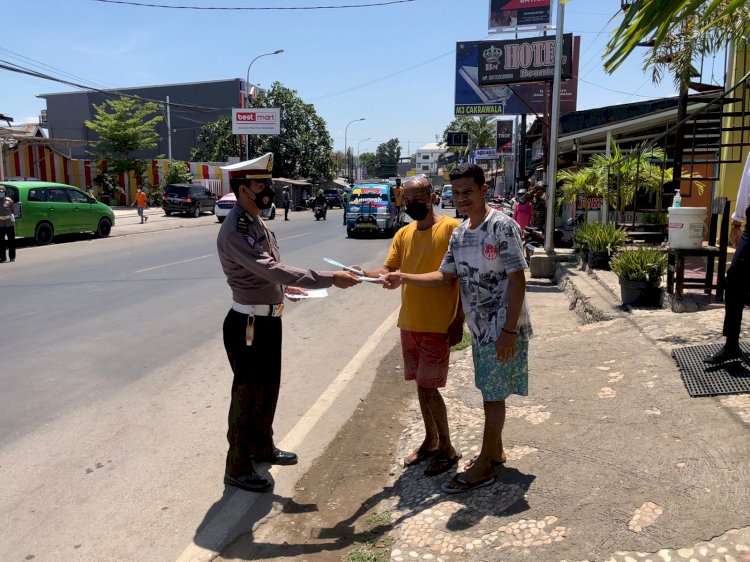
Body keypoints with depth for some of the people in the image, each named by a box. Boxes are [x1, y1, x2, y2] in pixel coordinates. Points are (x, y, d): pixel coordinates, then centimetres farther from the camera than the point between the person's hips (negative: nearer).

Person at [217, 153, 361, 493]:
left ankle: (262, 447, 40)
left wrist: (282, 288, 10)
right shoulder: (235, 230, -22)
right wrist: (330, 279, -35)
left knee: (268, 389, 21)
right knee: (247, 395, 4)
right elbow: (272, 269, -33)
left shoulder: (257, 223, 10)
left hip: (269, 321, 9)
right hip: (248, 325, -9)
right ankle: (237, 468, 20)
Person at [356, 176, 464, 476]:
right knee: (421, 384, 16)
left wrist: (459, 321, -13)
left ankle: (447, 449, 16)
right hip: (409, 322, 6)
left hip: (438, 325, -6)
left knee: (428, 387, -3)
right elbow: (388, 271, 1)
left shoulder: (451, 228, -10)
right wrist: (363, 274, -20)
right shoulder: (403, 234, 8)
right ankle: (430, 439, 33)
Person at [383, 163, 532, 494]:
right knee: (490, 392, 18)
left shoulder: (502, 226, -16)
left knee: (493, 395, 2)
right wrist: (404, 279, -7)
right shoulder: (459, 233, 8)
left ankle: (484, 467, 14)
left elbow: (518, 281, -18)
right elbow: (445, 276, 7)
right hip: (480, 328, 7)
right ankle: (495, 451, 34)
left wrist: (509, 331, -20)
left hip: (503, 329, -7)